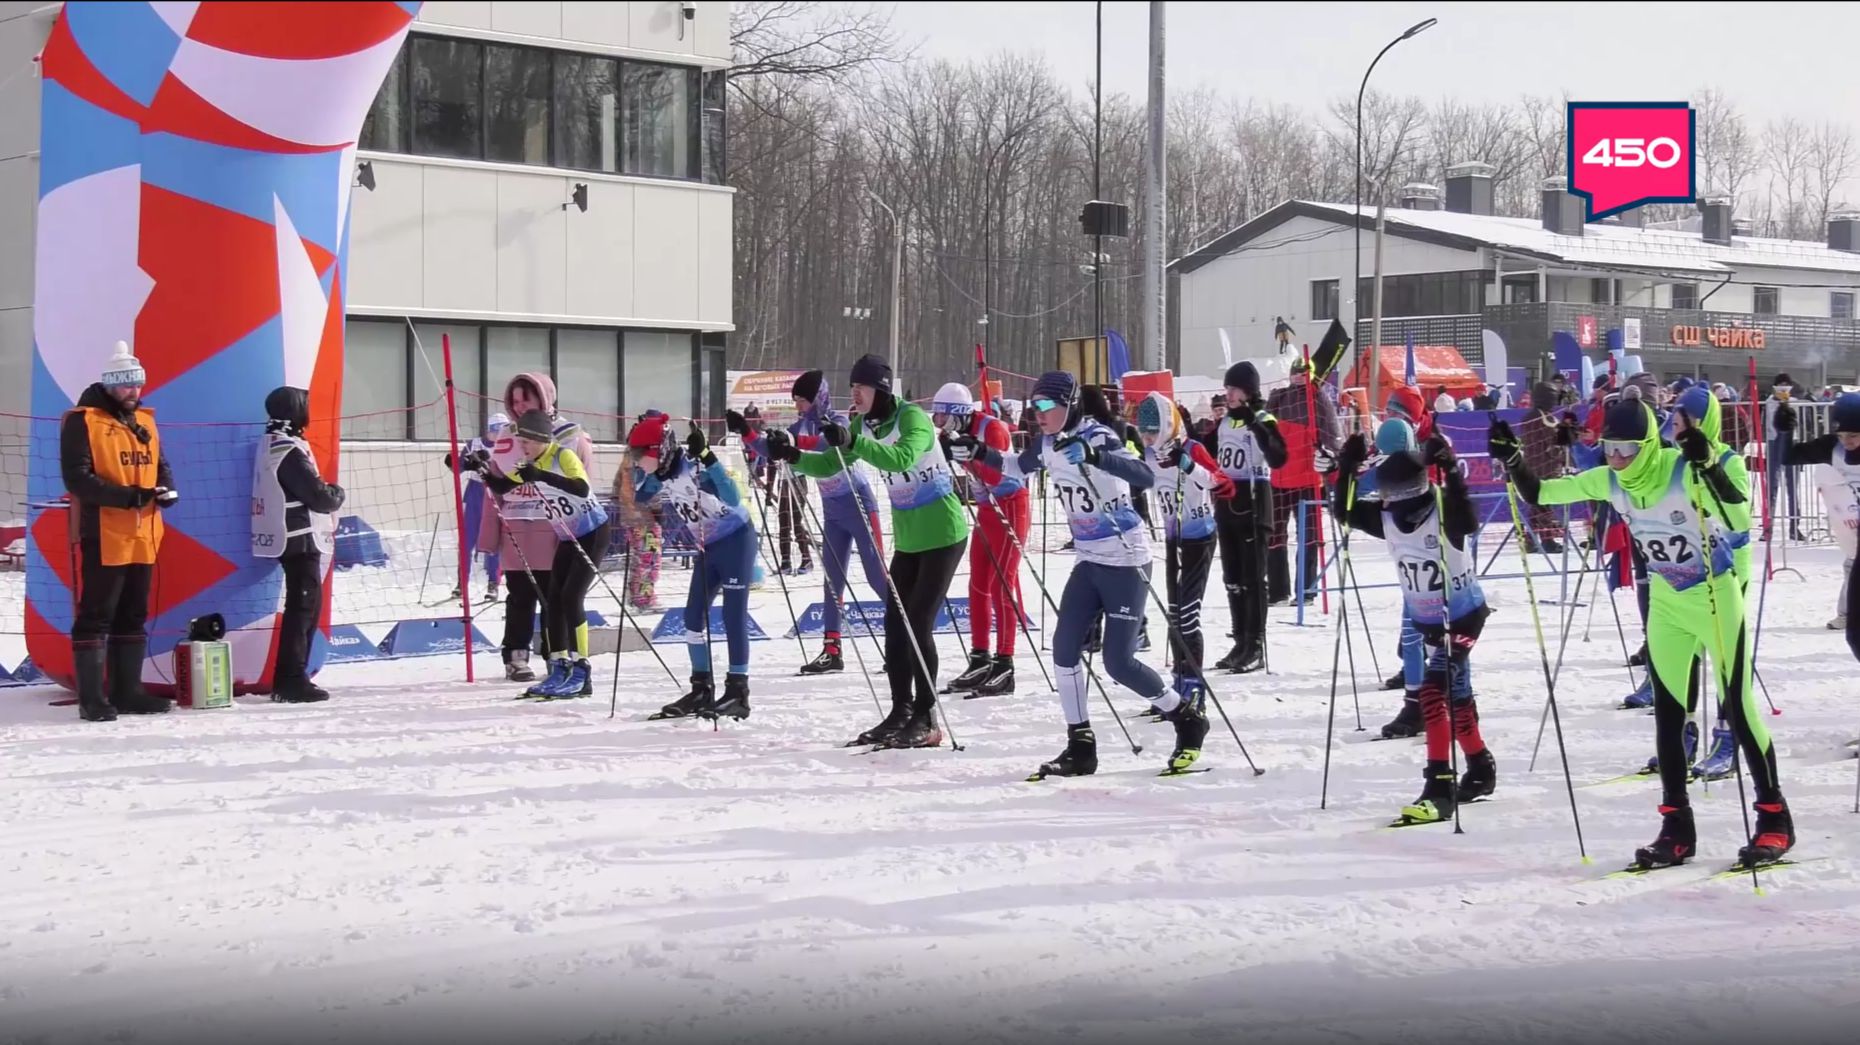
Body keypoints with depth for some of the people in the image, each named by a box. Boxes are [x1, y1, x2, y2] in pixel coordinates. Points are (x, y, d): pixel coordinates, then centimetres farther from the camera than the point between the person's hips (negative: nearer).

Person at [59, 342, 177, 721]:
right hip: (102, 537, -8)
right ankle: (91, 698, -3)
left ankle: (127, 691, 21)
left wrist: (167, 488, -5)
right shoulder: (82, 422, -8)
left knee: (133, 617, 13)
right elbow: (76, 477, -16)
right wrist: (123, 495, -23)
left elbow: (160, 464, 19)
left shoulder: (144, 421, 14)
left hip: (142, 538, 8)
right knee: (95, 617, -4)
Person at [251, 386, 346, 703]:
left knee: (306, 604, 14)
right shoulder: (288, 450, -18)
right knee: (303, 605, -9)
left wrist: (326, 492, 9)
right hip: (300, 538, -10)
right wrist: (337, 494, 1)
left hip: (290, 538, 10)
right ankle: (292, 680, -11)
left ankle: (289, 679, 17)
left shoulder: (272, 443, 14)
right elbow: (318, 495, -18)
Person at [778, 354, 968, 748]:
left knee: (917, 624, -10)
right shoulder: (862, 425, 1)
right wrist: (796, 458, -18)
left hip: (942, 533, -8)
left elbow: (900, 458, -39)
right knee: (896, 624, 6)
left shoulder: (913, 418, -20)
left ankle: (926, 719, -4)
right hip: (907, 537, 8)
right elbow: (830, 464, 0)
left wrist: (854, 442, -50)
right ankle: (900, 712, 15)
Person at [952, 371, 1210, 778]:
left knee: (1118, 662, -8)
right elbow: (1016, 467, 25)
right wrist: (979, 453, 9)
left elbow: (1145, 477, -34)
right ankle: (1080, 747, 8)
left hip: (1126, 560, -8)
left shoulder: (1097, 437, -20)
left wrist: (1094, 456, -45)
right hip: (1089, 561, 8)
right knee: (1064, 648, -1)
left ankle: (1188, 720, 13)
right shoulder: (1048, 444, 3)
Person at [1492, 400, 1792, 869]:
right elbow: (1540, 493, 0)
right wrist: (1512, 461, -16)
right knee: (1668, 711, 5)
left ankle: (1774, 818, 5)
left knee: (1737, 706, -6)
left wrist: (1707, 465, -51)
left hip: (1717, 594, -6)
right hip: (1667, 601, 6)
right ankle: (1677, 827, 11)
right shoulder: (1608, 480, -8)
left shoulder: (1685, 472, -27)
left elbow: (1739, 521, -41)